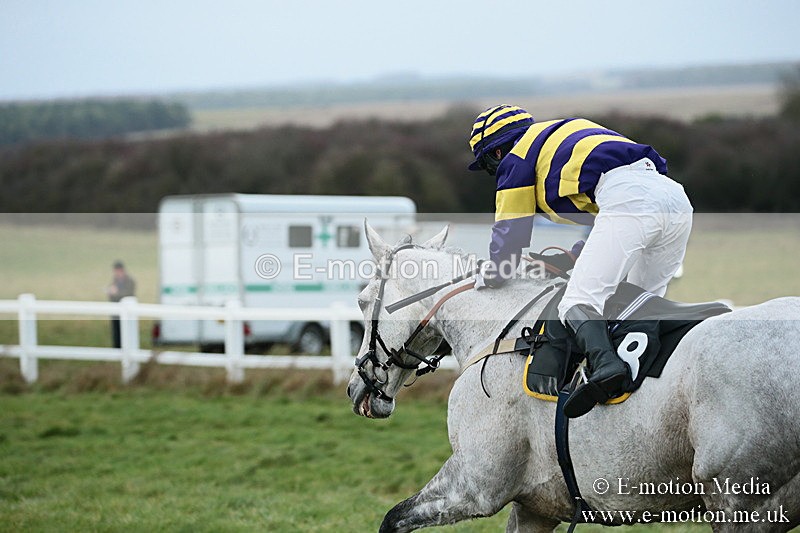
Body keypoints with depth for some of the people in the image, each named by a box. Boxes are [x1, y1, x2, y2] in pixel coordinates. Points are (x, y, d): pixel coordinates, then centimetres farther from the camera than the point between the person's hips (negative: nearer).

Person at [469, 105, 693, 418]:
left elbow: (510, 231, 16)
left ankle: (604, 363, -41)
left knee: (581, 301, -16)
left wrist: (490, 279, 31)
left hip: (628, 199, -8)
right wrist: (566, 259, 45)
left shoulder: (516, 158, 17)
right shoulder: (565, 137, 41)